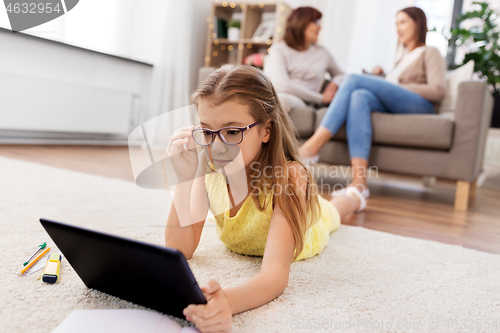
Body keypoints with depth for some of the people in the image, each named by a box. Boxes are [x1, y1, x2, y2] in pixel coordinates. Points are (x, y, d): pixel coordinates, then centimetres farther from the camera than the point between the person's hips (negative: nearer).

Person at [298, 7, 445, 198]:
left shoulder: (430, 53, 18)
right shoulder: (403, 57, 38)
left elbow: (437, 91, 0)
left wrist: (398, 87, -3)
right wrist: (377, 79, 8)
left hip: (420, 106, -5)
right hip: (393, 109, 5)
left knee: (354, 80, -21)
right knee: (359, 96, -30)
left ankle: (313, 146, -34)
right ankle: (359, 182, -46)